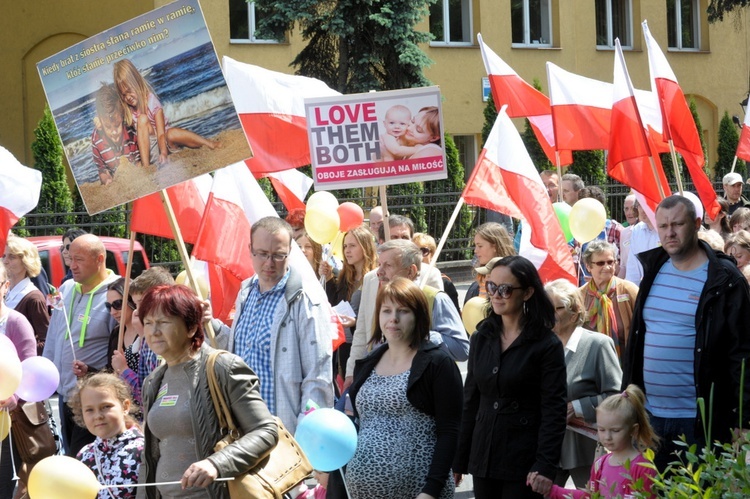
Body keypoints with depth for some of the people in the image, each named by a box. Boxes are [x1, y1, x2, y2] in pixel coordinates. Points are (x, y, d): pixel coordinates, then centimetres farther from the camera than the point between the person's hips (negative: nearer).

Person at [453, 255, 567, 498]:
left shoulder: (547, 345, -6)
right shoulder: (481, 338, 10)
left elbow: (554, 410, -10)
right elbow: (470, 402, 14)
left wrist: (545, 466, -19)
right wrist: (458, 460, 11)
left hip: (523, 462, -5)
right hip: (483, 458, 5)